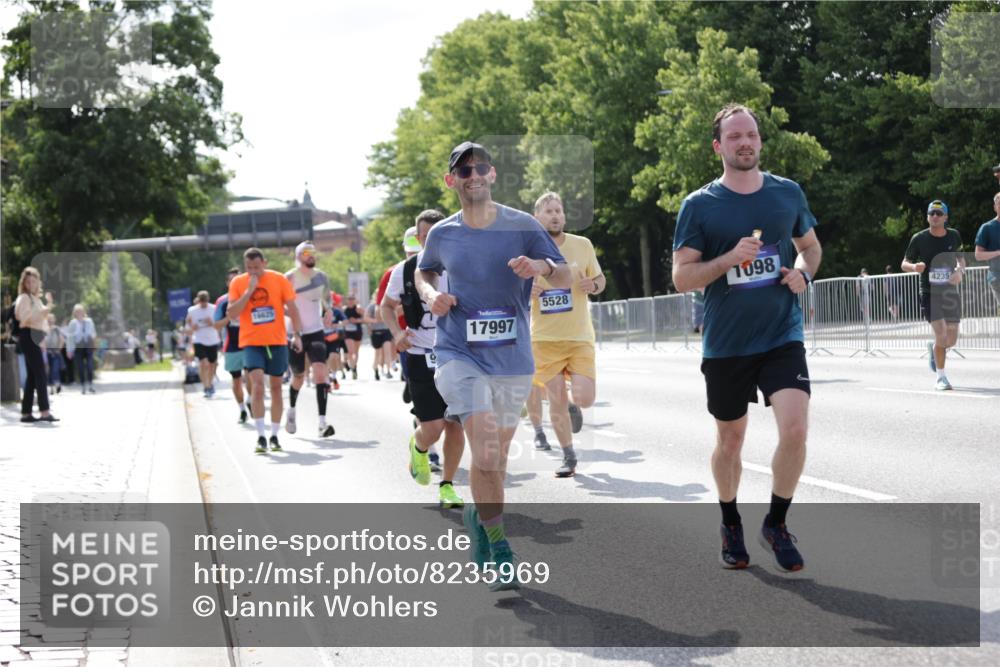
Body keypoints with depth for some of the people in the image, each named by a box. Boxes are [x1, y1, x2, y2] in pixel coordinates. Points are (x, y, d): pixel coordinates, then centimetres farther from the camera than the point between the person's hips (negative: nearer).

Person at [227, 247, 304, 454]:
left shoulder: (279, 280, -1)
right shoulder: (238, 283, -1)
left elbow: (292, 308, 3)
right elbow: (232, 314, -8)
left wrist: (296, 334, -4)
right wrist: (249, 291, -16)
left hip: (277, 341, 1)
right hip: (251, 342, -1)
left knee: (276, 387, 7)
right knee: (257, 384, -17)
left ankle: (274, 436, 18)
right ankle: (261, 437, -15)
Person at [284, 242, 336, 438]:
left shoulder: (321, 277, 4)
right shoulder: (289, 278, -9)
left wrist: (326, 311, 14)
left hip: (316, 332, 2)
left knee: (320, 371, -16)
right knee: (298, 376, 11)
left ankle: (322, 422, -21)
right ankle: (291, 410, 43)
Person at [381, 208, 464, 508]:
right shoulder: (404, 272, -3)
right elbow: (386, 306, 12)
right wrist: (396, 332, -7)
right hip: (420, 357, -2)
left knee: (454, 424, 2)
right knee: (432, 429, -8)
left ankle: (447, 486, 17)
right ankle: (418, 448, 28)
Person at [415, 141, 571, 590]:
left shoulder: (522, 226, -3)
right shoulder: (441, 235, 3)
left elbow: (566, 280, -3)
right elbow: (423, 271, 23)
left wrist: (542, 266, -25)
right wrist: (430, 294, 0)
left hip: (513, 359, 1)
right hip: (459, 356, -1)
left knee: (496, 456, 13)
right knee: (486, 454, -18)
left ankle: (478, 514, 43)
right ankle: (500, 554, -8)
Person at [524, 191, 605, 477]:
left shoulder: (583, 245, 0)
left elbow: (599, 279, 13)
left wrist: (593, 285, -10)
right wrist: (526, 292, -15)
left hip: (580, 337, 0)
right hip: (544, 338, 0)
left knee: (585, 398, -12)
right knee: (556, 399, 0)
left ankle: (573, 406, 26)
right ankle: (569, 457, 17)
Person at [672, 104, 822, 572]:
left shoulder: (788, 193, 3)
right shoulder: (699, 205, -4)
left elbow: (810, 246, 19)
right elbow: (681, 277, -6)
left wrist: (804, 272, -3)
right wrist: (730, 258, -20)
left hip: (782, 336, 1)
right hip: (725, 343, -1)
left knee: (795, 429, -16)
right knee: (730, 438, 12)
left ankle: (776, 524, 5)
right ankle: (730, 525, 35)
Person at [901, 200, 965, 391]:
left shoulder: (954, 236, 4)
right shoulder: (919, 238, -4)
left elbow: (960, 258, 19)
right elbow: (904, 264, 4)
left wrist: (960, 271, -4)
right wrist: (914, 267, -20)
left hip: (950, 291, 3)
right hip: (929, 293, -3)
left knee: (951, 340, 3)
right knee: (941, 334, -16)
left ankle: (933, 348, 40)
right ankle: (940, 377, 0)